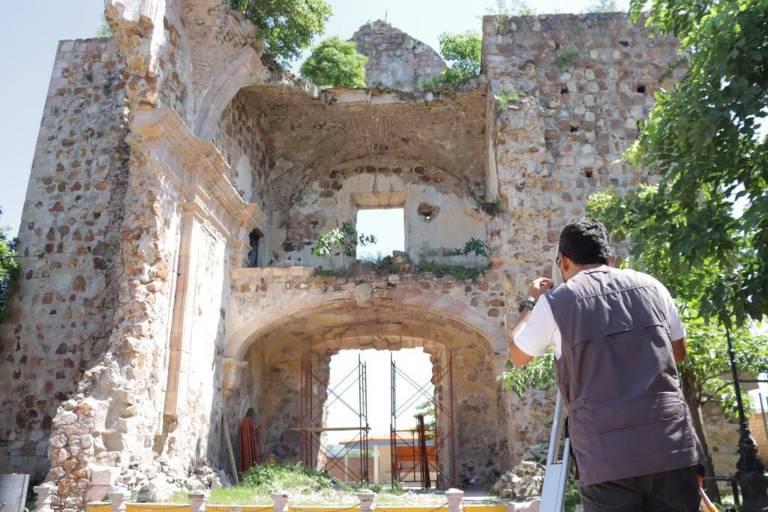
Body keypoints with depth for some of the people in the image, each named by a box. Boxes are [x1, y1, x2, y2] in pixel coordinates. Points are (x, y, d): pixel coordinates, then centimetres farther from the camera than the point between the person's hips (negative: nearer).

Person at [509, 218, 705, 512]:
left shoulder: (554, 302, -1)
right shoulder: (651, 286, 7)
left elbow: (518, 356, 17)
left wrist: (530, 303, 30)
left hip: (606, 458, -3)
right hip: (672, 446, 3)